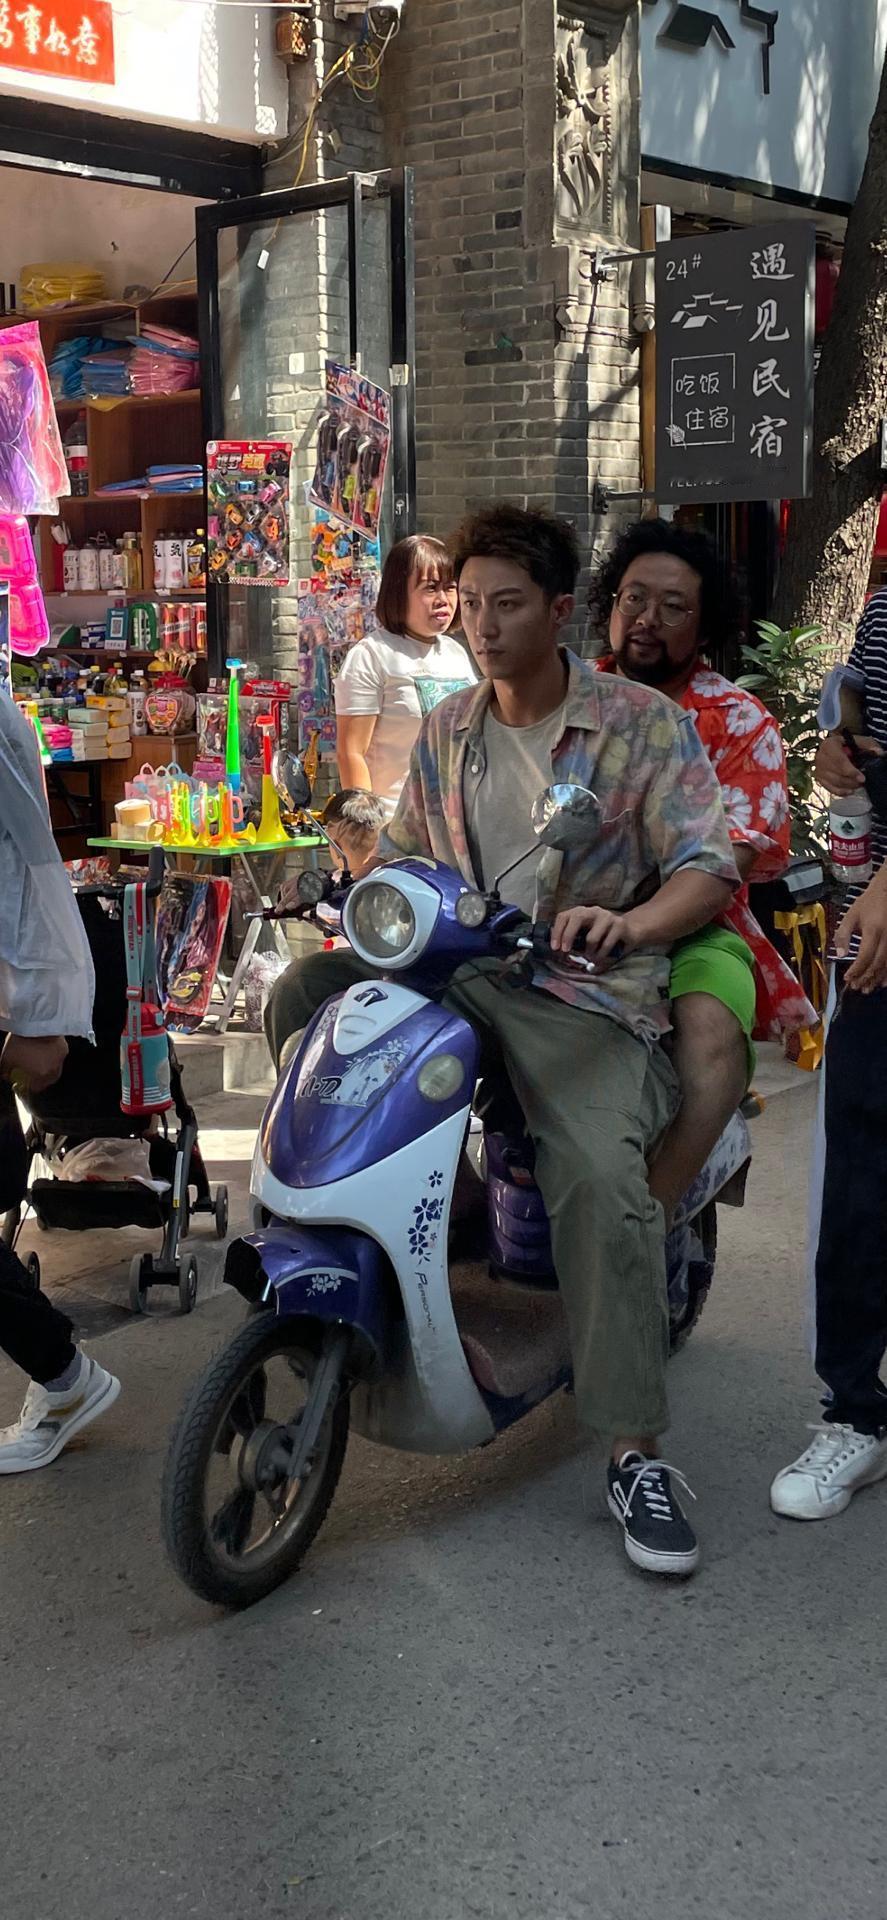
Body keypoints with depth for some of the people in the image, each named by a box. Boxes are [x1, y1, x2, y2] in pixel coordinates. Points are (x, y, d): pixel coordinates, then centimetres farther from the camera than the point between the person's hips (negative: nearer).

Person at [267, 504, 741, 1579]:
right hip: (455, 970, 6)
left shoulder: (641, 723, -1)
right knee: (303, 995, -14)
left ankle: (635, 1454, -22)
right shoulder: (447, 732, 16)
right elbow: (402, 847, 25)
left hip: (585, 991, -5)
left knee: (601, 1179, -29)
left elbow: (708, 865, -10)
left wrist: (630, 924, -31)